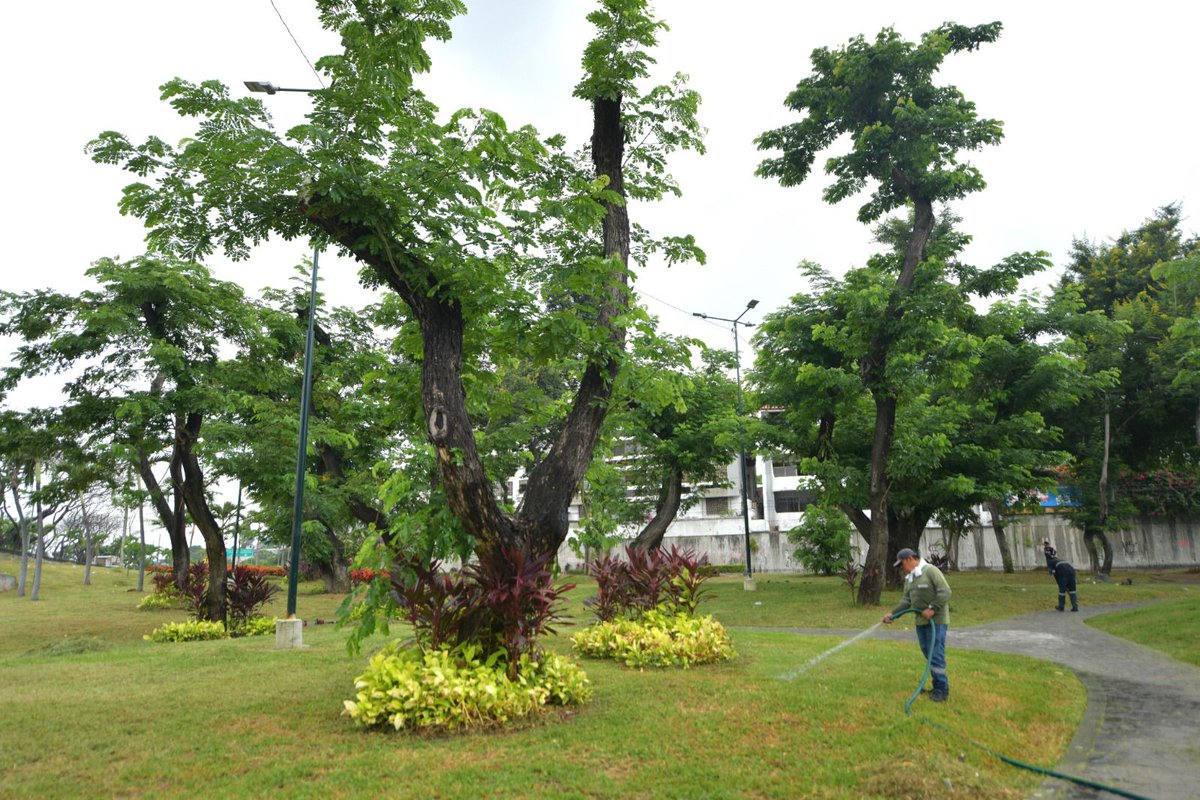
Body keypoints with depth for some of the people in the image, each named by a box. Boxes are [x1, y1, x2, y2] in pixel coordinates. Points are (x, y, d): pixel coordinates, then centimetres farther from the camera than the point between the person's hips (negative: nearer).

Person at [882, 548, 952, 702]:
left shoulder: (931, 571, -14)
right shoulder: (909, 578, 13)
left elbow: (945, 592, -19)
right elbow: (906, 601, 12)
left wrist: (932, 608, -22)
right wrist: (892, 615, 3)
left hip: (936, 621, -8)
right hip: (921, 621, 8)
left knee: (936, 655, -6)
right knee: (928, 654, 10)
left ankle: (941, 691, 2)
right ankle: (939, 685, 20)